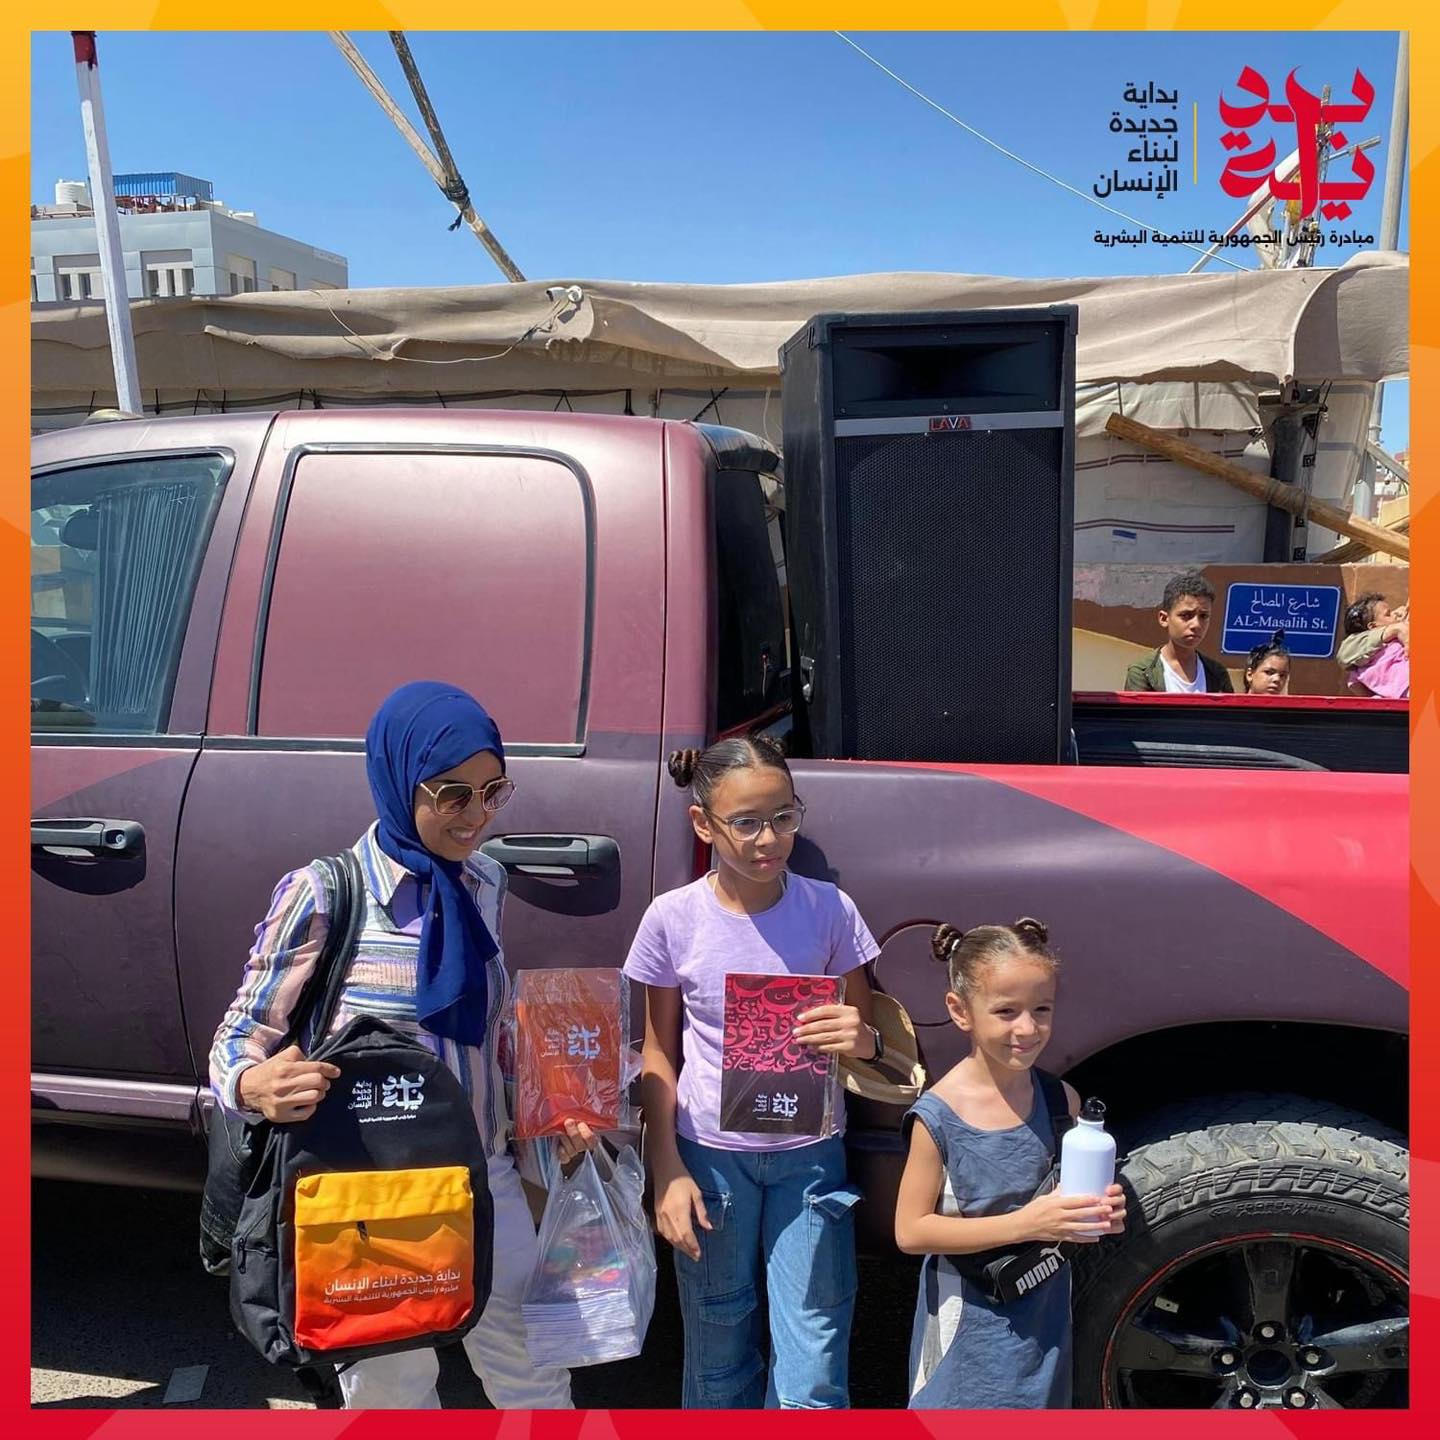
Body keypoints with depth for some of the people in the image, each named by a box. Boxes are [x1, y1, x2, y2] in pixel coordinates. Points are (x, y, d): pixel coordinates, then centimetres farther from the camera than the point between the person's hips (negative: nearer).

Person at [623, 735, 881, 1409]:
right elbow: (659, 1054, 1)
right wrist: (667, 1171, -5)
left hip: (810, 1155, 0)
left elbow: (864, 1037, 2)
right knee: (717, 1357, 15)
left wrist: (863, 1040, -22)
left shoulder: (829, 909, -8)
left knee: (813, 1376, 5)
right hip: (710, 1156, 0)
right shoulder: (674, 918, -9)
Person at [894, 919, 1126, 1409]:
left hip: (1044, 1320, 4)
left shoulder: (1061, 1101, -6)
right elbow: (911, 1231, -16)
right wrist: (1022, 1225, -24)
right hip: (967, 1327, -4)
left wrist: (1101, 1211, -12)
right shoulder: (939, 1115, -19)